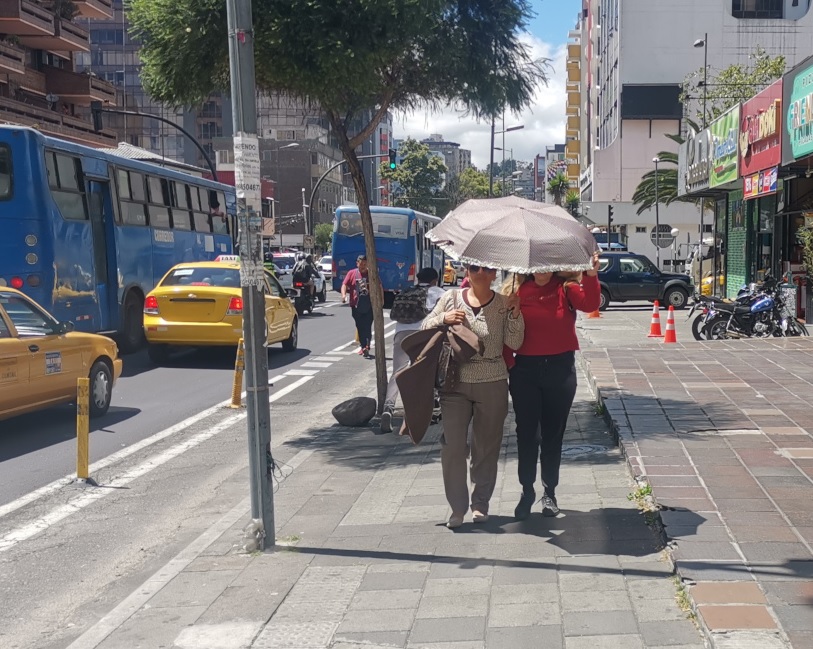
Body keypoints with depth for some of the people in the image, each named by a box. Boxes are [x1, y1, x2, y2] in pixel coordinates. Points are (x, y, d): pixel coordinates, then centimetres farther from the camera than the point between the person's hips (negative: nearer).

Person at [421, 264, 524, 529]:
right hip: (455, 384, 0)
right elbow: (425, 328, 6)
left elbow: (514, 343, -5)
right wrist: (443, 318, -12)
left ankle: (481, 503, 25)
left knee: (486, 447, 9)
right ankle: (457, 508, 7)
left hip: (492, 386, 0)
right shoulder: (451, 298, 3)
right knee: (452, 446, -4)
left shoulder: (503, 304, 1)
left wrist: (515, 313, -17)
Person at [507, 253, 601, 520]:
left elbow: (590, 304, -21)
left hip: (561, 368, 0)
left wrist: (591, 275, -36)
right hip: (525, 369, 0)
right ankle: (527, 491, 18)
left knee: (553, 433, 10)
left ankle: (550, 492, 22)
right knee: (527, 433, 4)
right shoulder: (516, 290, 0)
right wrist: (507, 360, -11)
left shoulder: (566, 288, -2)